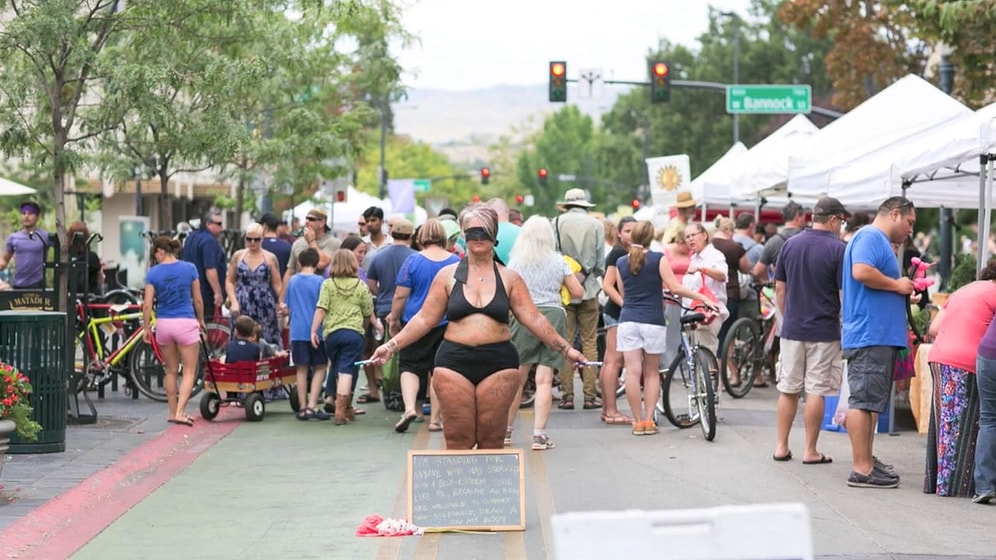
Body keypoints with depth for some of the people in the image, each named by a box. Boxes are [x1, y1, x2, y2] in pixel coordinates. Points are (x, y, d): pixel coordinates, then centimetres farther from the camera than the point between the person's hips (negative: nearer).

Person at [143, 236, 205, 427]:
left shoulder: (153, 273, -4)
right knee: (189, 372, 2)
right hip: (186, 323, -2)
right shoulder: (189, 268, -3)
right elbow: (198, 300, 3)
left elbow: (147, 305, -6)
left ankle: (173, 412, 22)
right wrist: (201, 320, 18)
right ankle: (180, 412, -11)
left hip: (163, 324, 2)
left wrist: (146, 328, 6)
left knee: (171, 371, 17)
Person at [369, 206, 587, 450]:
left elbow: (534, 319, 7)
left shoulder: (509, 279, 9)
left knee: (492, 439, 2)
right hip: (454, 362, 0)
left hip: (498, 363, 0)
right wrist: (392, 345, 3)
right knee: (458, 439, -2)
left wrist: (565, 348, 1)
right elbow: (424, 319, 10)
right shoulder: (448, 276, 9)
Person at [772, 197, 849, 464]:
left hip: (792, 329, 4)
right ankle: (810, 451, 4)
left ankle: (781, 447, 13)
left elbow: (779, 288, 9)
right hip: (824, 331, -4)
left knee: (788, 390, 10)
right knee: (816, 392, 1)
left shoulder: (790, 245, 4)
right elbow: (844, 295, -10)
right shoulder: (838, 249, -10)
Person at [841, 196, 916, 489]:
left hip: (879, 337, 11)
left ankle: (866, 461, 22)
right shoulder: (870, 236, -10)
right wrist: (896, 284, -15)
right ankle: (862, 469, -10)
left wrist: (903, 293, 18)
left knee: (869, 401, 15)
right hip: (869, 335, -11)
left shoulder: (879, 241, 23)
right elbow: (861, 271, -27)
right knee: (863, 400, -10)